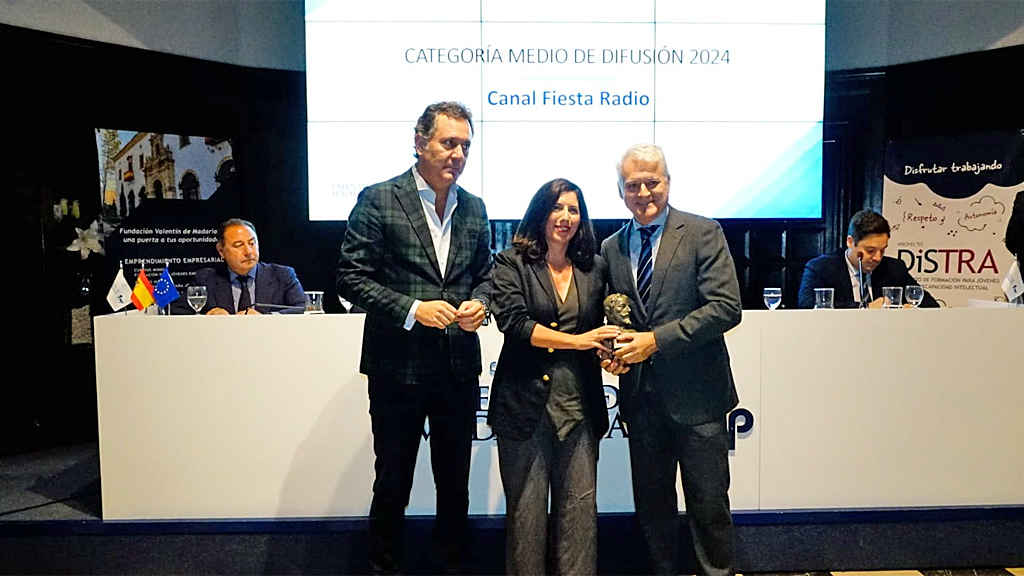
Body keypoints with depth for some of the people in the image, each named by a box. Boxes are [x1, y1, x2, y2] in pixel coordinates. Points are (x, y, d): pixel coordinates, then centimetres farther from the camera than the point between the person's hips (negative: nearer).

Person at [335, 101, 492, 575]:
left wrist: (479, 302, -5)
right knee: (392, 486, 11)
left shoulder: (474, 208, 8)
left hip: (459, 370, 4)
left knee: (455, 484, 16)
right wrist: (412, 309, -19)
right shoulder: (377, 200, -6)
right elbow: (350, 278, -9)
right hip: (398, 368, -4)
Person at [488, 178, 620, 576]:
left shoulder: (594, 268, 12)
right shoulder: (512, 263, 1)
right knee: (526, 508, 6)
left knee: (580, 506, 6)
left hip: (579, 405, 3)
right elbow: (512, 321, -11)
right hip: (525, 404, -3)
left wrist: (611, 353, -4)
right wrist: (576, 340, -13)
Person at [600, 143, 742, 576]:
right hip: (641, 397, 4)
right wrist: (611, 351, -4)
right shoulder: (611, 248, 10)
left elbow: (727, 307, -14)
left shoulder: (703, 233, -4)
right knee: (651, 504, 15)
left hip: (695, 394, -4)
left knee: (709, 504, 6)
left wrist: (657, 339, -18)